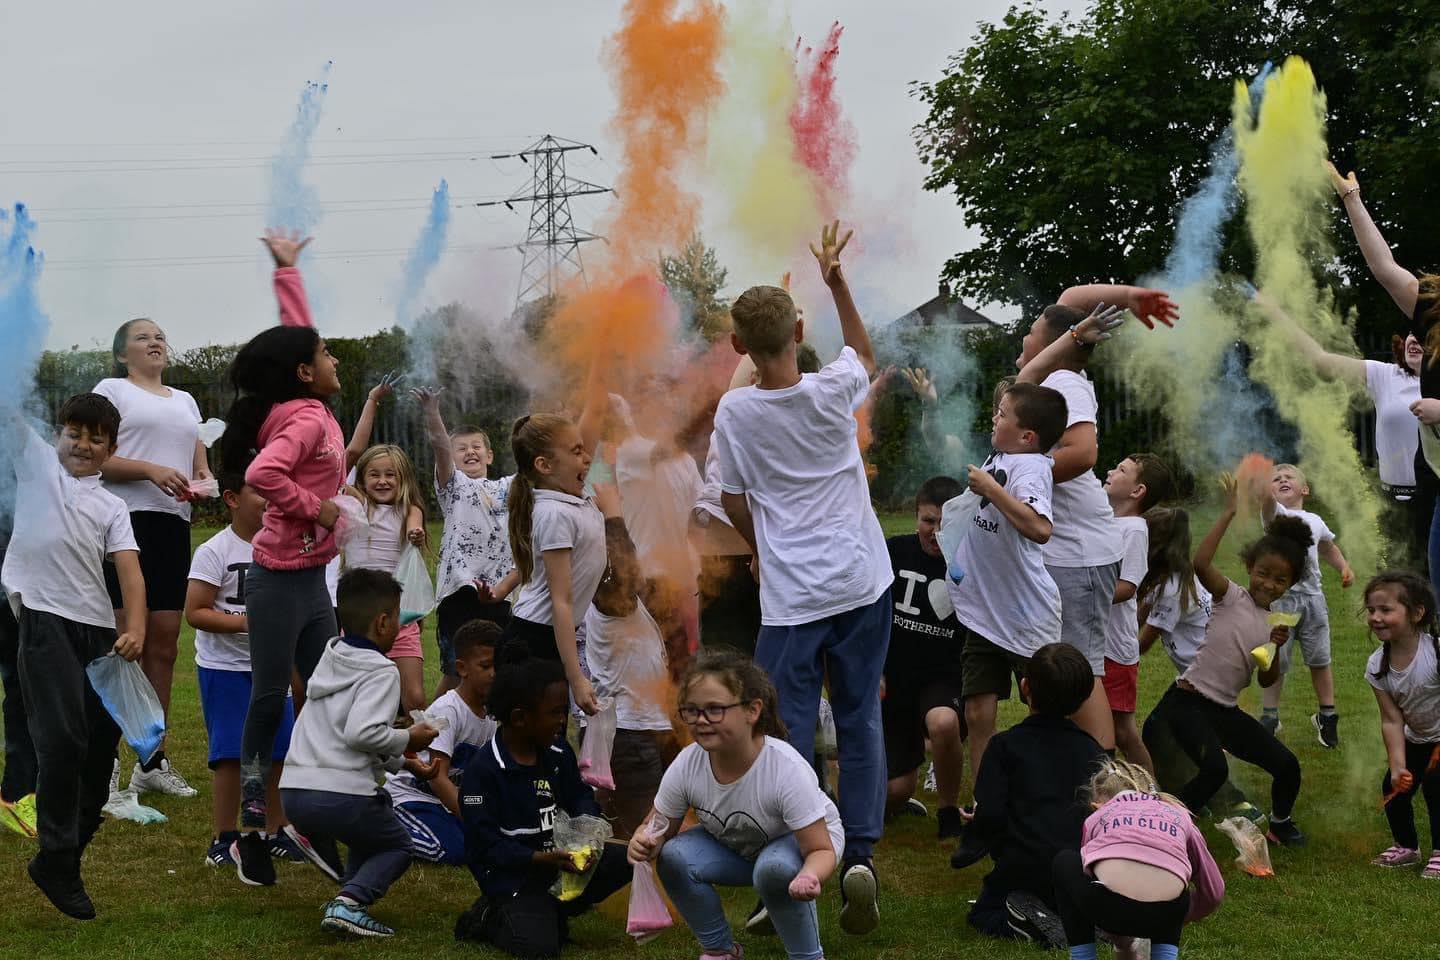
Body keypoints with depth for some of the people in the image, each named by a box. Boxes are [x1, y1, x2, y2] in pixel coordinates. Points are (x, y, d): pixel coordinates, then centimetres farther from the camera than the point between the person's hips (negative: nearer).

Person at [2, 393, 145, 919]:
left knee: (103, 738, 7)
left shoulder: (113, 506, 16)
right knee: (63, 740, -10)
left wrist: (136, 630, -12)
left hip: (99, 627, 4)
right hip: (45, 616, -4)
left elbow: (130, 572, 3)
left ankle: (75, 841, 24)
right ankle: (57, 860, -1)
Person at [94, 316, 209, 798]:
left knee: (165, 643, 7)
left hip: (173, 524, 6)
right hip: (126, 520, -6)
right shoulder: (111, 389, 5)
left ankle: (152, 762, 14)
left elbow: (200, 460, 22)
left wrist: (204, 481, -1)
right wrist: (150, 470, -19)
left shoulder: (185, 401, 23)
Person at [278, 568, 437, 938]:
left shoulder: (330, 661, 20)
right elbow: (362, 733, -21)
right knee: (398, 846, 15)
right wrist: (407, 740, -4)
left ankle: (351, 892, 13)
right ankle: (350, 901, -10)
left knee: (372, 824, 32)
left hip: (294, 792, 8)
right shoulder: (381, 672, -6)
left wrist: (402, 762, 28)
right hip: (341, 795, -8)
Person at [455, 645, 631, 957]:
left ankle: (554, 910, 2)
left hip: (560, 858, 7)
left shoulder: (559, 753, 4)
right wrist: (543, 858, -28)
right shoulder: (483, 770, -19)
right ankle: (492, 918, 5)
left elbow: (579, 796, 14)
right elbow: (485, 846, -20)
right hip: (513, 875, -7)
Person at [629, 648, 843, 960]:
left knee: (774, 868, -37)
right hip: (736, 845, 4)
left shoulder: (787, 770, -35)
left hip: (807, 838, -4)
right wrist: (645, 843, -33)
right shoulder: (687, 765, -24)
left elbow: (821, 850, -29)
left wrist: (809, 877, -53)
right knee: (673, 857, -22)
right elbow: (661, 829, -8)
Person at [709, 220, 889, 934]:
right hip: (861, 583, 2)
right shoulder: (834, 391, -7)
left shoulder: (734, 411, -9)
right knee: (860, 722, 12)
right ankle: (860, 856, 4)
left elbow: (733, 502, 3)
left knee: (789, 734, 4)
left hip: (789, 598, -2)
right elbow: (866, 351, 18)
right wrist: (836, 280, 22)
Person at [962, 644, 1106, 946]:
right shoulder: (1092, 749, 9)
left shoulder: (1005, 745, -3)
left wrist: (1003, 853, 8)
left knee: (983, 913, 23)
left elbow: (988, 816, -12)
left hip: (1027, 871, -4)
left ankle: (1034, 923, -9)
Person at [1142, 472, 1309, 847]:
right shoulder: (1231, 596, -6)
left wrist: (1276, 649, -7)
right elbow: (1200, 563, -27)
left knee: (1287, 766, 2)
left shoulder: (1274, 625, 11)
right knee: (1215, 768, -28)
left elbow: (1266, 682, 12)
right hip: (1187, 701, -6)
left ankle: (1280, 823, 29)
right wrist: (1228, 513, -24)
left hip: (1226, 710, 6)